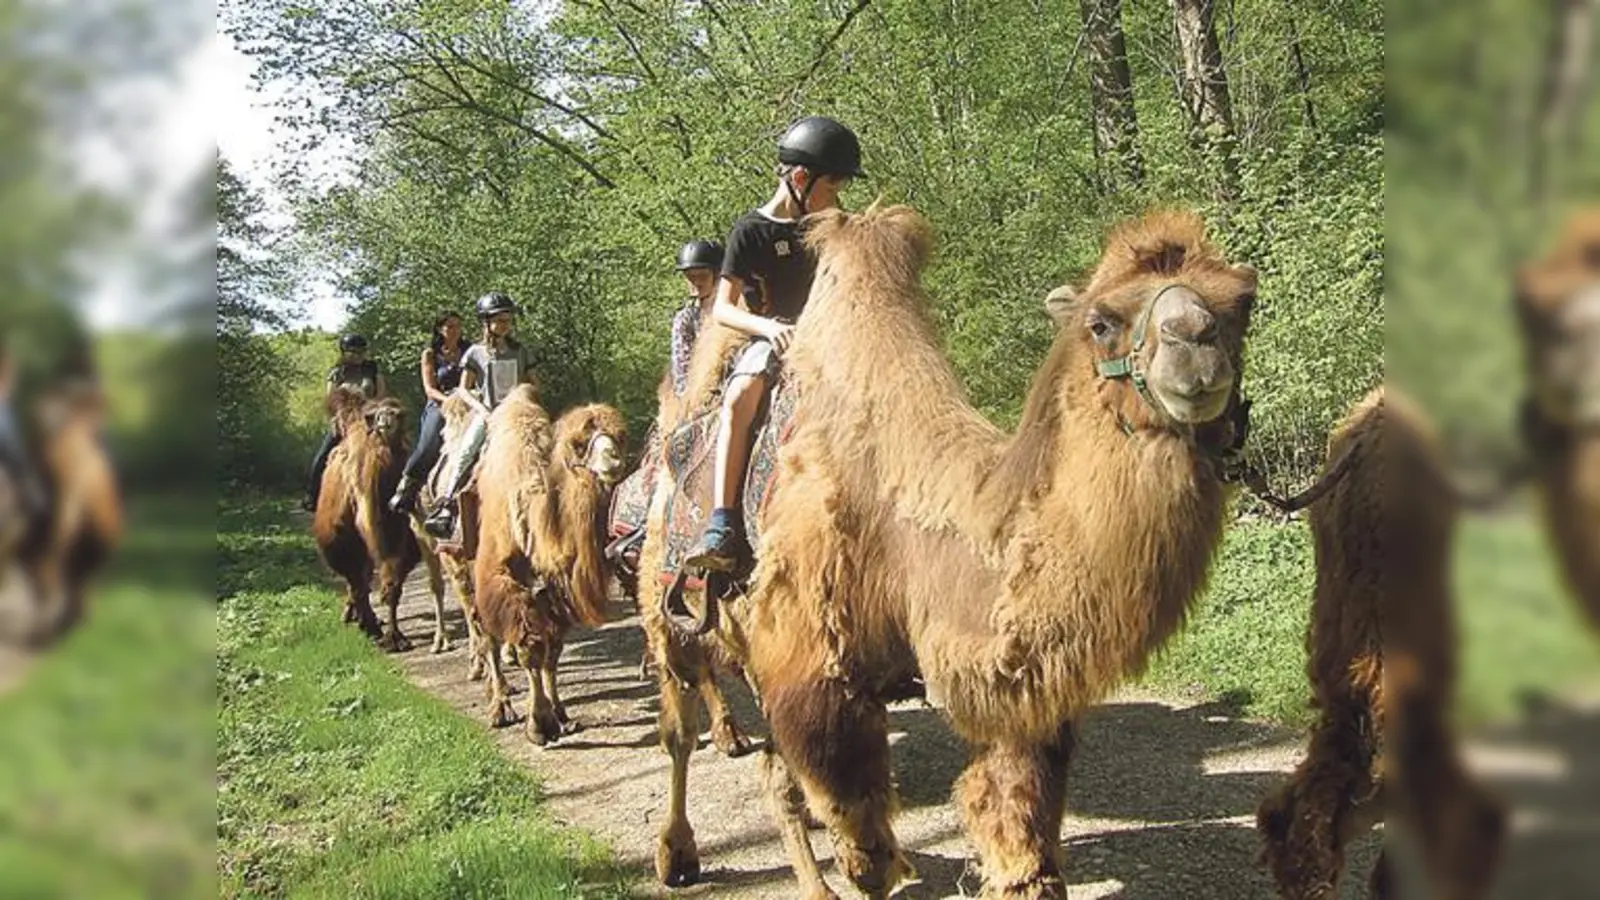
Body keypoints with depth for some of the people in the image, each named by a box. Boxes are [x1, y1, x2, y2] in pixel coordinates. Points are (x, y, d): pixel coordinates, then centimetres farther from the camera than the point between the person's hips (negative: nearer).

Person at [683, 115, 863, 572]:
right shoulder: (752, 231, -3)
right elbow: (723, 308, -7)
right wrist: (767, 326, -23)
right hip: (768, 341, -5)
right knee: (740, 396, -35)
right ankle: (723, 526, -43)